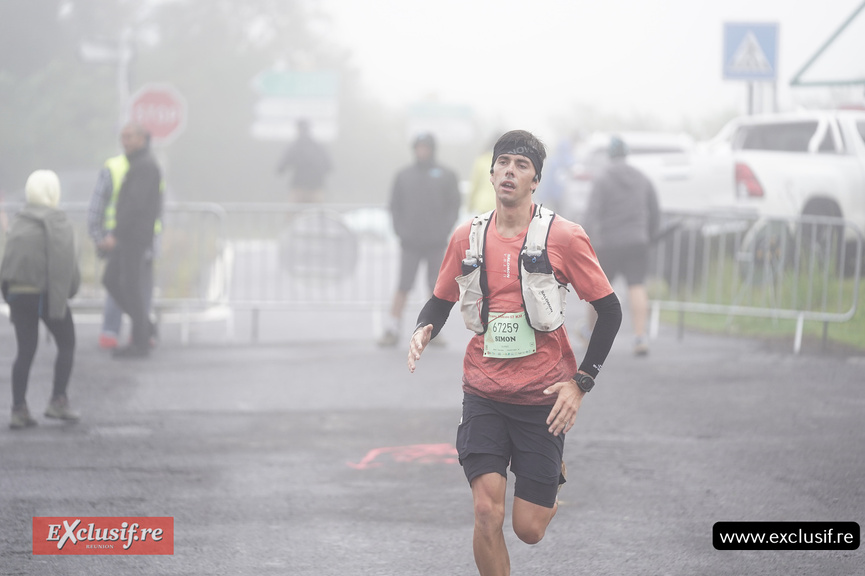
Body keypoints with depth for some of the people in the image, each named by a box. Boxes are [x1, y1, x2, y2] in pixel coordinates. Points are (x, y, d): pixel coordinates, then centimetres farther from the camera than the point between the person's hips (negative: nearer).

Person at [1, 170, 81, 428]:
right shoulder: (57, 222, -7)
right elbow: (66, 262, -14)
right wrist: (70, 289, -3)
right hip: (46, 292, -5)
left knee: (25, 350, 10)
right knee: (66, 344, 11)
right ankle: (58, 401, 3)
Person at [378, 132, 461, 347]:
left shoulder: (446, 176, 6)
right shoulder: (403, 176, 9)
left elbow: (454, 206, 5)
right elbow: (395, 206, 10)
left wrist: (444, 230, -7)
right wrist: (400, 230, -3)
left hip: (437, 243, 0)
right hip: (410, 243, 0)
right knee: (403, 286, -6)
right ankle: (392, 331, -4)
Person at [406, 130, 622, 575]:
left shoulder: (564, 237, -6)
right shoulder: (467, 237, 4)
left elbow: (609, 310, -1)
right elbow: (441, 301, 16)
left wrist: (581, 382, -7)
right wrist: (423, 331, -7)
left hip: (543, 396, -2)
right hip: (484, 393, 2)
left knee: (529, 530, -1)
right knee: (487, 512, -12)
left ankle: (550, 491, 36)